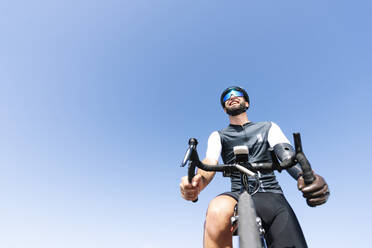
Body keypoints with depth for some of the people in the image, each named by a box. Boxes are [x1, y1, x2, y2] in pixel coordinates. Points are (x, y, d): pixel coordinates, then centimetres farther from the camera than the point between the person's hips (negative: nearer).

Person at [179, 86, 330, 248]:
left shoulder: (268, 127, 15)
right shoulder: (218, 136, 13)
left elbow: (287, 155, -2)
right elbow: (210, 162, -6)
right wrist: (199, 181, -31)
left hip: (271, 195, 2)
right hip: (239, 195, -1)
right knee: (217, 211, -35)